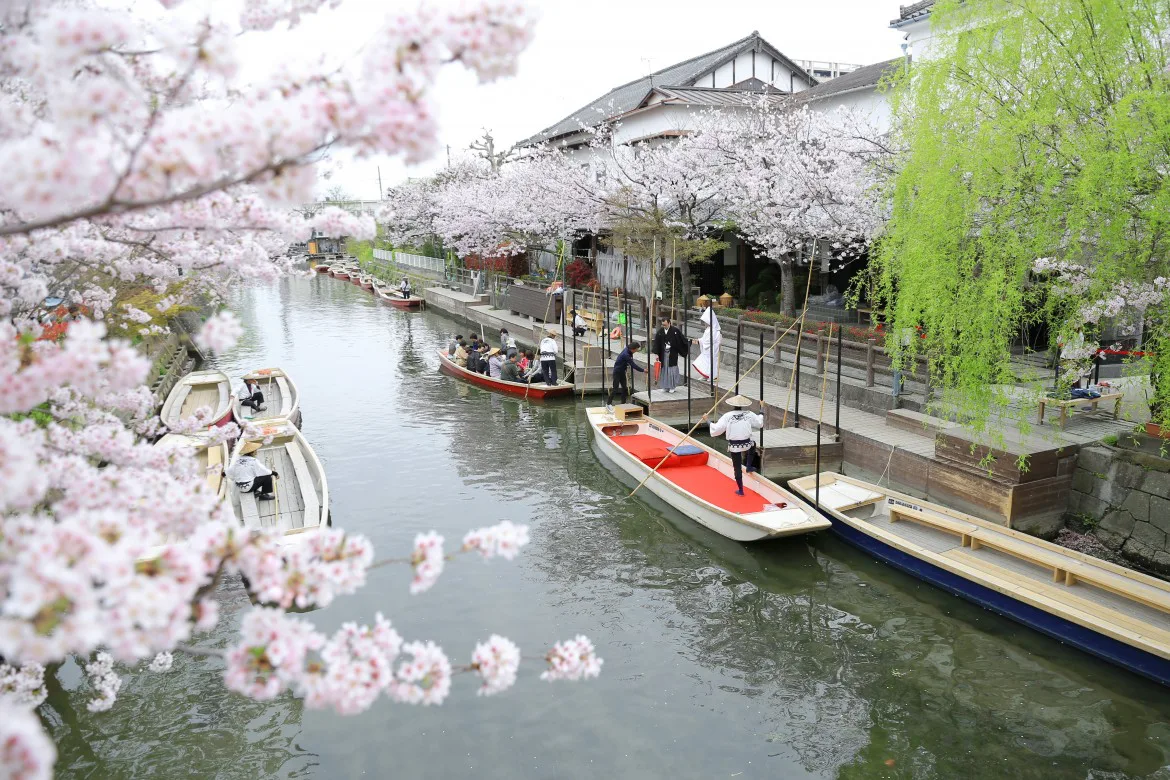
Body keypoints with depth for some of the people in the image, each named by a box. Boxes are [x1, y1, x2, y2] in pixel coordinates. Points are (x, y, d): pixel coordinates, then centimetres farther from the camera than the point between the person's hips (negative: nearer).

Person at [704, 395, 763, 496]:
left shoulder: (727, 416, -9)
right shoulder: (749, 414, -3)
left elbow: (716, 429, -11)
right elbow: (760, 424, 12)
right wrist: (761, 414, 29)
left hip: (733, 446, -1)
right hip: (746, 444, 1)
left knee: (737, 468, 10)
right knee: (753, 444, 38)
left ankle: (740, 490, 20)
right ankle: (749, 466, 36)